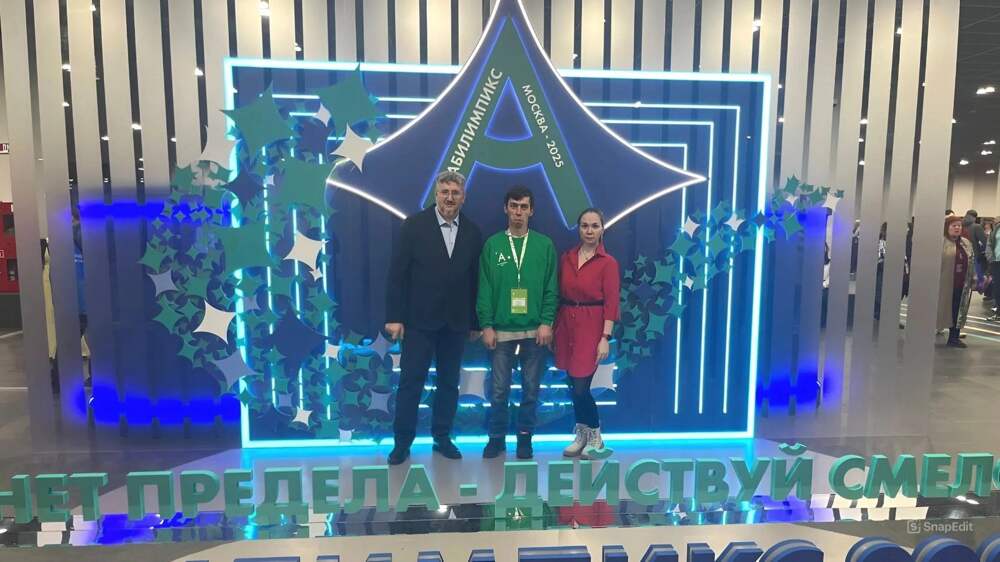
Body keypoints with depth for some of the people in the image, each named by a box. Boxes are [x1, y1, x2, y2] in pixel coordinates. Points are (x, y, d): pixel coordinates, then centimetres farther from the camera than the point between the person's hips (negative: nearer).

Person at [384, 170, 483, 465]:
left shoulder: (472, 232, 4)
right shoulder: (414, 225, -4)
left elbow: (475, 278, 5)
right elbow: (397, 273, -6)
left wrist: (475, 321, 6)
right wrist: (394, 316, -10)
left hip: (456, 322, 3)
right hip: (419, 319, -2)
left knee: (449, 383, 12)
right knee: (411, 382, 3)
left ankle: (442, 438, 26)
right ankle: (402, 442, 18)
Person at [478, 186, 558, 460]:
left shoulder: (545, 245, 3)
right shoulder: (492, 244, 4)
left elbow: (551, 289, 1)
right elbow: (484, 289, 1)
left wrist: (546, 323, -8)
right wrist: (486, 325, -5)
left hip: (535, 331, 0)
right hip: (501, 330, 0)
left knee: (530, 389, 9)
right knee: (498, 389, 7)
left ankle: (525, 436, 25)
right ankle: (497, 437, 23)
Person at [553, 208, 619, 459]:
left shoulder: (608, 262, -7)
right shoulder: (566, 258, 7)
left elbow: (611, 302, -9)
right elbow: (559, 295, 9)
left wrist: (605, 338, -15)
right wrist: (554, 327, 6)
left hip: (591, 326, -4)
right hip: (566, 324, 5)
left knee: (581, 387, -6)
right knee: (573, 385, 11)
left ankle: (595, 438, 19)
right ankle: (581, 435, 31)